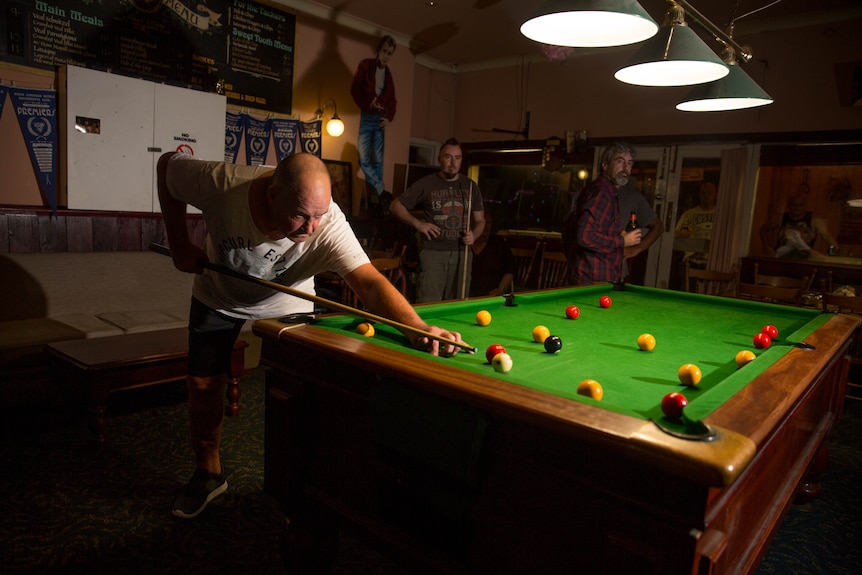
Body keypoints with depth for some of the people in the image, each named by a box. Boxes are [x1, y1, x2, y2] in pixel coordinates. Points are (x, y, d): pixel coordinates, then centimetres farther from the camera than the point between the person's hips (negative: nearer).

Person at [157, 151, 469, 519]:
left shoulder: (328, 224, -39)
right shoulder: (221, 184, -35)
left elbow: (369, 282, -50)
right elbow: (168, 165, -14)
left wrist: (416, 326, -67)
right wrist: (180, 245, -17)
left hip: (287, 304, -1)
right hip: (218, 298, 2)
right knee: (202, 384, 3)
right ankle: (208, 474, 27)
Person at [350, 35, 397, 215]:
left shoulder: (388, 74, 17)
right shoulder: (366, 65, 5)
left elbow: (392, 99, 19)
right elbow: (354, 88, -3)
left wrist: (389, 117, 2)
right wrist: (369, 104, -13)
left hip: (380, 118, 3)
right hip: (365, 117, -3)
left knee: (378, 160, -2)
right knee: (364, 159, -13)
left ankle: (376, 198, 0)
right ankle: (382, 193, -5)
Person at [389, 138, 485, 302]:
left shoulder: (471, 186, 11)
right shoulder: (426, 184, 0)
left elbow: (480, 220, 18)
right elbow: (395, 206, 4)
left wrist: (474, 235, -4)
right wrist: (417, 223, -10)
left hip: (462, 254, 4)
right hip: (432, 253, -3)